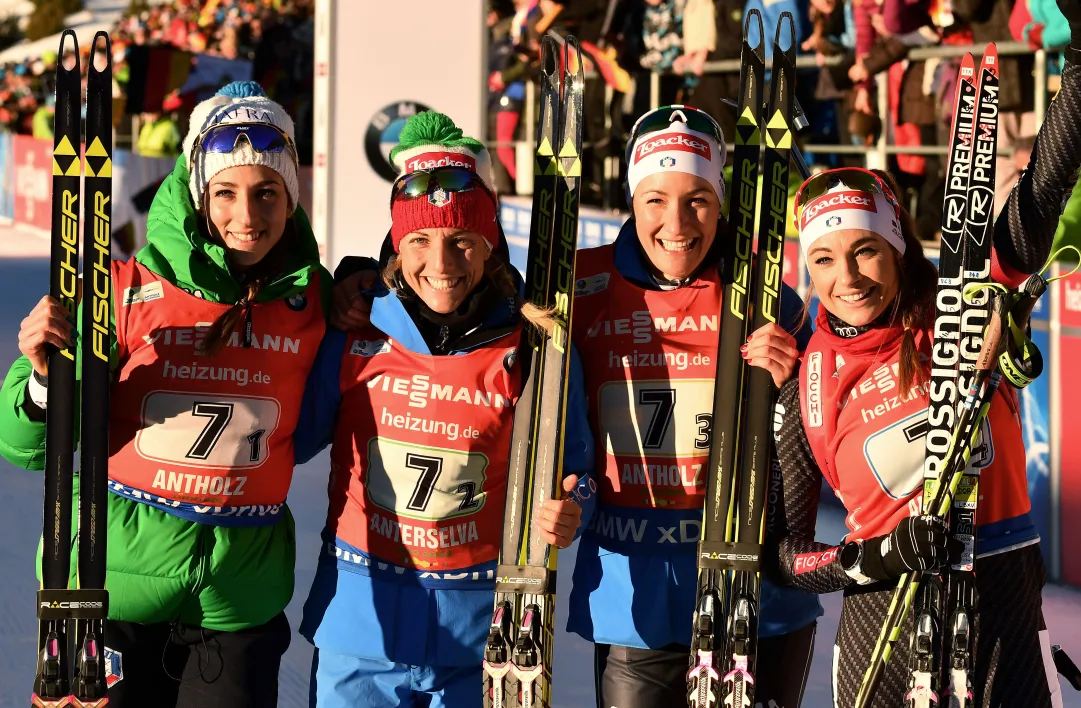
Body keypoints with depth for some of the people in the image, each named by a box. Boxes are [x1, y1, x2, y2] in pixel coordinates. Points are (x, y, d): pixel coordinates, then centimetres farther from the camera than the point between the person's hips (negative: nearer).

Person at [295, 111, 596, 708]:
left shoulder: (533, 349, -7)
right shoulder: (354, 334, -4)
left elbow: (570, 474, 2)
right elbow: (290, 437, 4)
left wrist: (565, 516, -18)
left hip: (478, 636, 0)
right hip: (360, 623, 1)